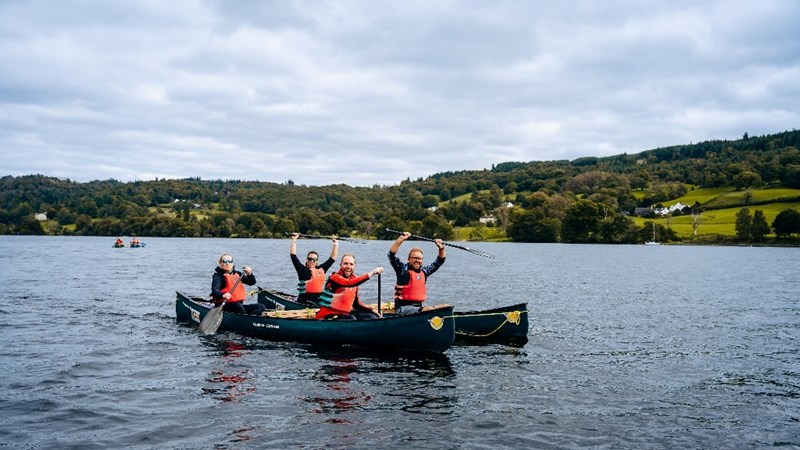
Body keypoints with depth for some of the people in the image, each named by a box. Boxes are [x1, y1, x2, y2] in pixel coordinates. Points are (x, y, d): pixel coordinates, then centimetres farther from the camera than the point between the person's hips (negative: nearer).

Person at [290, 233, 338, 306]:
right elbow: (293, 255, -1)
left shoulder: (321, 269, 14)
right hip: (304, 301, -4)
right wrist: (294, 240, -2)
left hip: (318, 300, 4)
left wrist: (336, 244, 22)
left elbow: (332, 258, 22)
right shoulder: (302, 270, 3)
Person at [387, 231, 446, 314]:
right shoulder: (403, 269, -1)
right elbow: (391, 255, -13)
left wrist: (441, 248, 9)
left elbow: (439, 261, 25)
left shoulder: (424, 271, 16)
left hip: (419, 306, 7)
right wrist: (401, 239, -20)